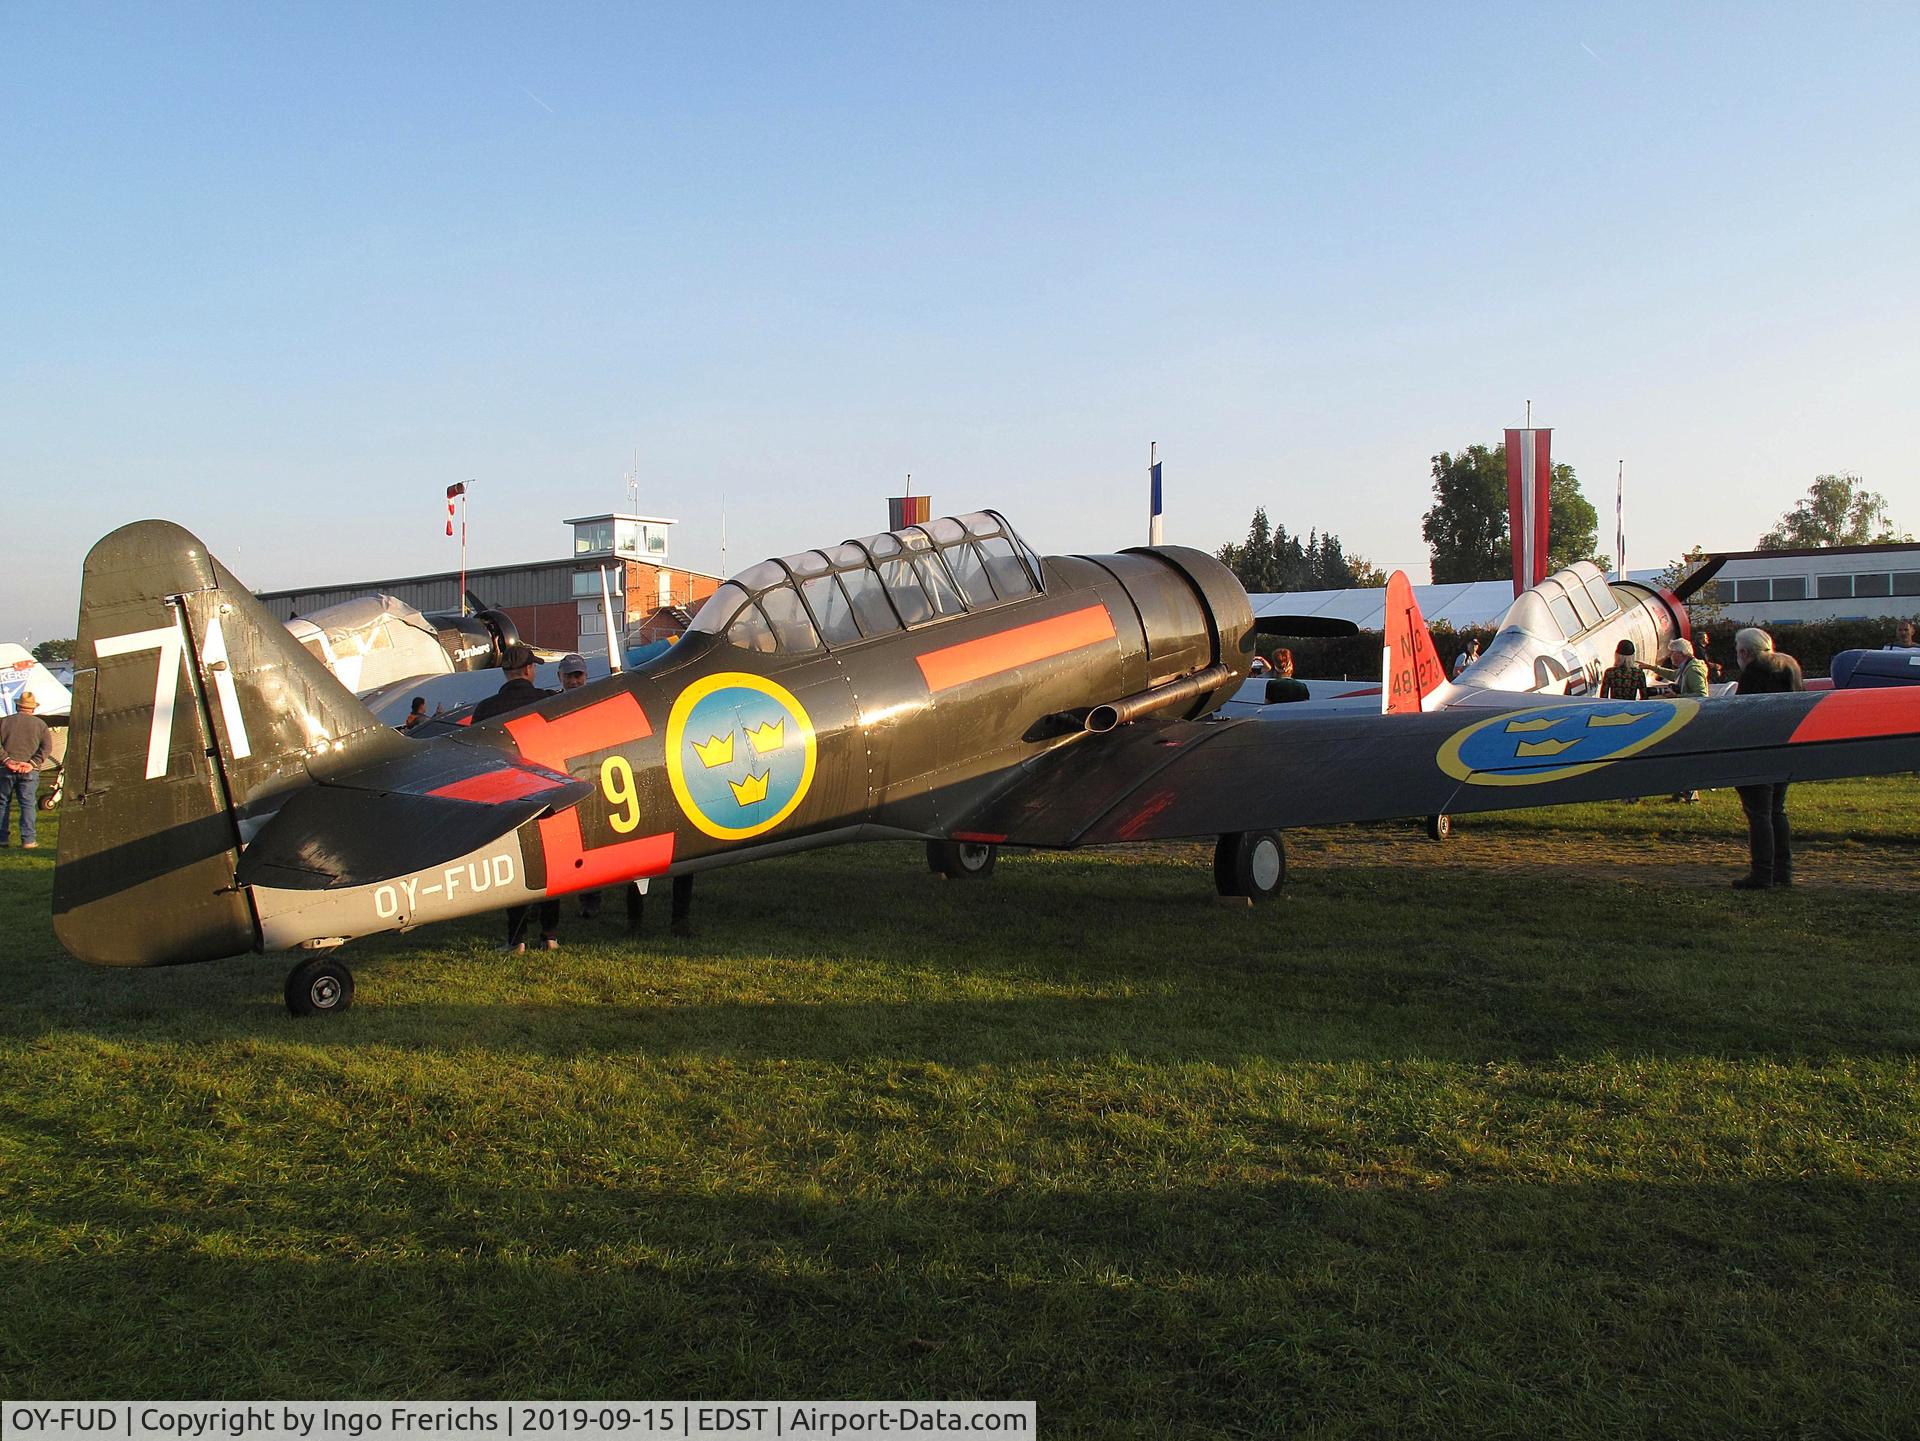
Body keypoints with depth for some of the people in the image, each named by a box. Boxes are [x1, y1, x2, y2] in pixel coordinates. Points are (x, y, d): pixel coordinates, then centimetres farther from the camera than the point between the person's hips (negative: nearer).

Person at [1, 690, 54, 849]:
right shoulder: (41, 724, 6)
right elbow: (47, 747, -5)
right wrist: (32, 763, -10)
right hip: (29, 772, 0)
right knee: (28, 805, 0)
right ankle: (28, 840, -5)